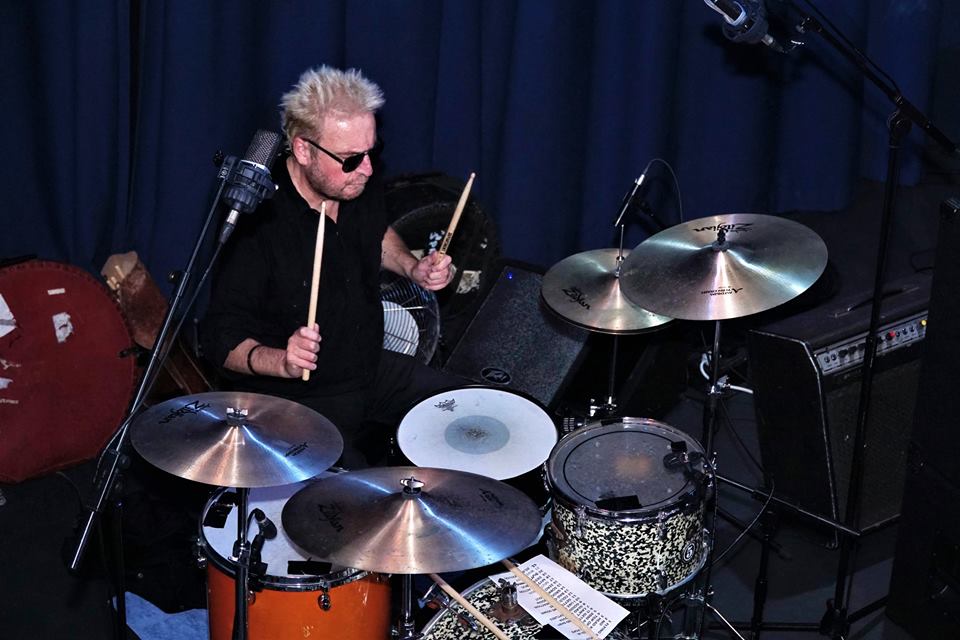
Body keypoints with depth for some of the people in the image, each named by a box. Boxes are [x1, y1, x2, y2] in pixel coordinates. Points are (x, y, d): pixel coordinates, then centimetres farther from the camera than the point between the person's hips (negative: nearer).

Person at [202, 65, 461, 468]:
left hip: (372, 367, 7)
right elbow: (221, 342, -21)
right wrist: (281, 361, -39)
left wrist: (412, 268, 0)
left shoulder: (362, 186, -6)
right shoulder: (257, 225, -27)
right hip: (295, 398, -7)